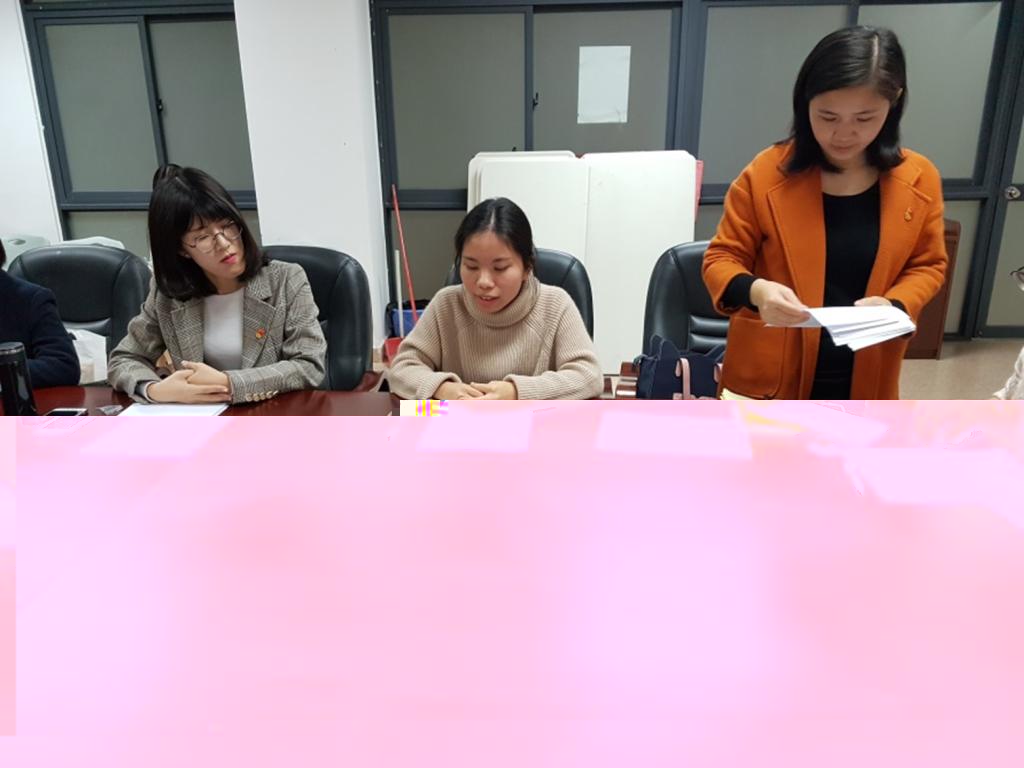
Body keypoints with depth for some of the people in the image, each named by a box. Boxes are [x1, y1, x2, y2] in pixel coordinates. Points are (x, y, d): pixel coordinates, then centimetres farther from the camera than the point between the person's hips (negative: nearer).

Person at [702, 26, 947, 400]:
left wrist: (894, 305, -14)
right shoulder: (766, 173, -12)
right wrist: (754, 291, -28)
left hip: (865, 380, 3)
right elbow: (722, 258, -6)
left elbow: (927, 264, 8)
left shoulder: (918, 180, -4)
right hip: (772, 376, -2)